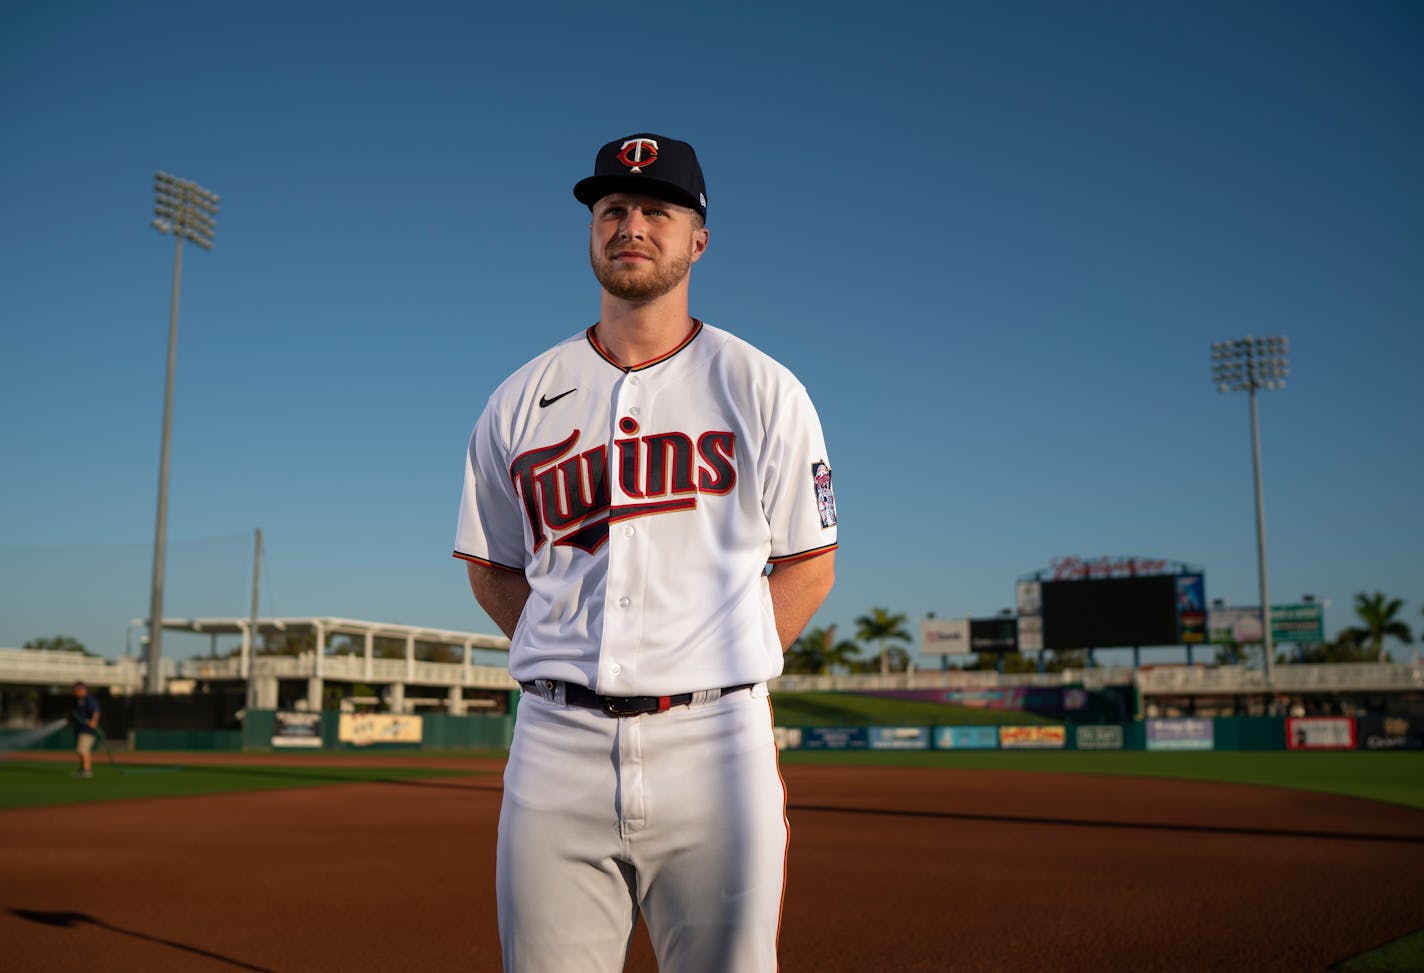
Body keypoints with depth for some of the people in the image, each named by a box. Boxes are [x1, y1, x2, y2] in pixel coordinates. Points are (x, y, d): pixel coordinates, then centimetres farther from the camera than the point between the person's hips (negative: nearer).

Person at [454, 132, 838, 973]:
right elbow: (490, 567, 18)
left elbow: (809, 565, 10)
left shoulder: (763, 390, 6)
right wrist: (578, 667, 6)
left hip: (713, 744, -1)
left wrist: (723, 673, 0)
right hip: (556, 743, 2)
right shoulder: (522, 400, 10)